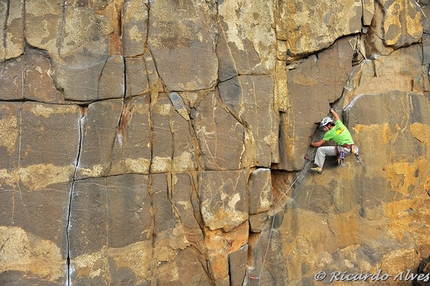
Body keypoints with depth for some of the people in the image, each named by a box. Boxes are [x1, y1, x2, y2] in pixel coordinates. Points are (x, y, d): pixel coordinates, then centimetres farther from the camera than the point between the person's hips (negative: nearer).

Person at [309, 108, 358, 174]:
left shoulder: (330, 133, -3)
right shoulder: (339, 124, 9)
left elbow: (318, 144, 5)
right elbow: (336, 116, 34)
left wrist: (311, 143, 24)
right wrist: (332, 110, 52)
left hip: (344, 149, -7)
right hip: (351, 148, 7)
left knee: (320, 150, -6)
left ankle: (319, 168, -5)